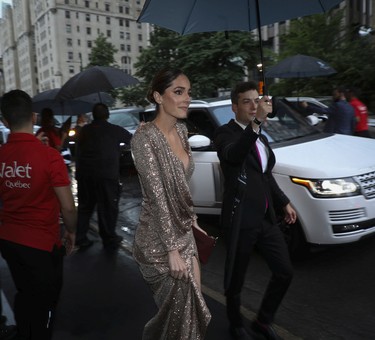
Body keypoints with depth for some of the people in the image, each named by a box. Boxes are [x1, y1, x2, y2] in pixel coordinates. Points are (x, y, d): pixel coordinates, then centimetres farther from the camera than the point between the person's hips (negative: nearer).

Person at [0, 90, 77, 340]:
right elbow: (68, 207, -17)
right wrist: (71, 232, 1)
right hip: (42, 243, -5)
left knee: (25, 296, 26)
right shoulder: (49, 155, -21)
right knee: (44, 302, 17)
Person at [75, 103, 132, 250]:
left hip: (84, 174, 4)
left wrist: (78, 172, 14)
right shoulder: (115, 130, 0)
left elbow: (78, 151, 9)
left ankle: (81, 239, 17)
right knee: (108, 208, 7)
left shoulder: (84, 130, 9)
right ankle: (109, 239, 16)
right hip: (107, 175, -4)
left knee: (84, 207, 14)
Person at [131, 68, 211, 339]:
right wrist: (172, 249, -21)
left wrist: (191, 218, 15)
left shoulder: (181, 130, 4)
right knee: (180, 312, 10)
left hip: (183, 232, 8)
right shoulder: (145, 137, -20)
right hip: (160, 239, -7)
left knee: (192, 304, 18)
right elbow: (157, 197, -23)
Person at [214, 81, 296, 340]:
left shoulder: (261, 137, 13)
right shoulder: (226, 133, -12)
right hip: (241, 220, -7)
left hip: (266, 218, 7)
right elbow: (233, 156, -37)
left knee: (285, 272, 13)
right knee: (236, 279, 11)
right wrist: (257, 122, -48)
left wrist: (284, 202, 20)